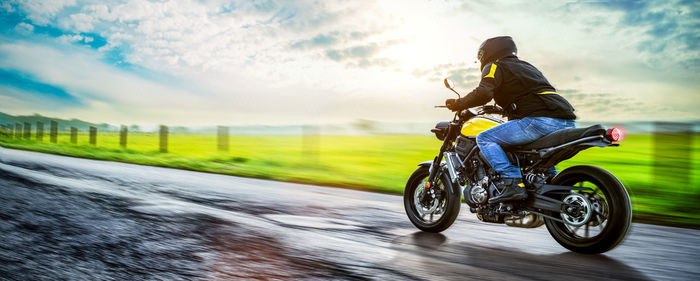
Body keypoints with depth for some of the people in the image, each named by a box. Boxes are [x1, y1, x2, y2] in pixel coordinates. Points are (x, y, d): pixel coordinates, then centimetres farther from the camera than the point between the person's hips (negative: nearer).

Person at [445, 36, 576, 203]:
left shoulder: (495, 66, 6)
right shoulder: (526, 66, 32)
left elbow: (483, 93, -12)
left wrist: (457, 104, 1)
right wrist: (503, 109, 51)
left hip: (541, 120, -9)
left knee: (484, 138, -6)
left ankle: (512, 183, -20)